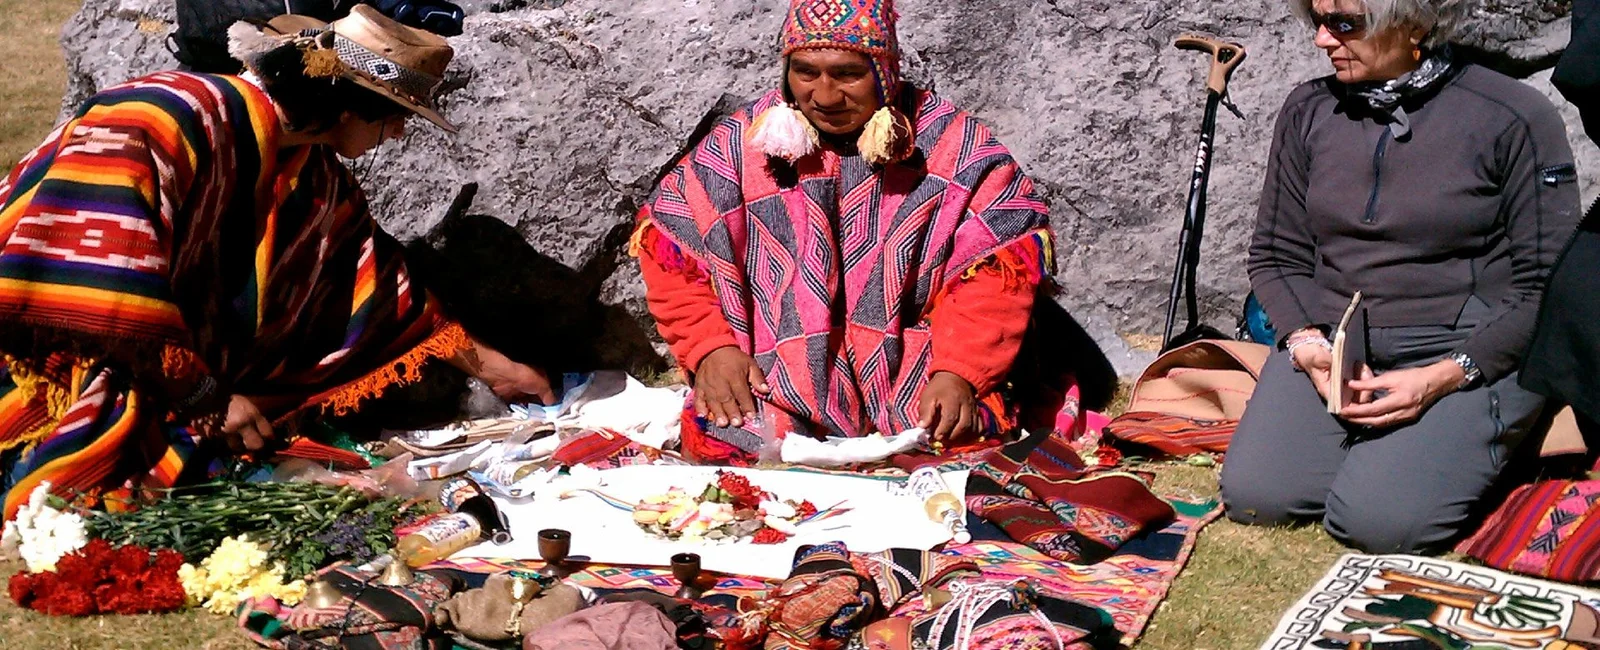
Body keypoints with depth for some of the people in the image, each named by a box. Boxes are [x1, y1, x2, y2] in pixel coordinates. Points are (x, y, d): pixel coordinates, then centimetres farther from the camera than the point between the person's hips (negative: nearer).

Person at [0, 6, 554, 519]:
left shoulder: (317, 179, 3)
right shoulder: (159, 123, -25)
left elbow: (381, 288, 16)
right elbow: (95, 285, -31)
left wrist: (487, 364, 19)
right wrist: (206, 396, -24)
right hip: (46, 372, -8)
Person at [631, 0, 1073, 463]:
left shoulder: (954, 145, -1)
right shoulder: (741, 143, 3)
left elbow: (1002, 263, -5)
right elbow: (668, 244, 6)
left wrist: (959, 372, -18)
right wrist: (711, 347, -8)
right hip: (778, 388, 1)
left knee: (965, 436, -27)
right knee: (719, 442, -25)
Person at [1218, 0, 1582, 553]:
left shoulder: (1513, 119, -7)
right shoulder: (1309, 111, 6)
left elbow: (1548, 285, -6)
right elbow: (1276, 255, 11)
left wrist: (1444, 377, -18)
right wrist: (1308, 343, -9)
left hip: (1467, 355, -4)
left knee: (1377, 522, -24)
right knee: (1254, 498, -17)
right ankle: (1362, 442, 13)